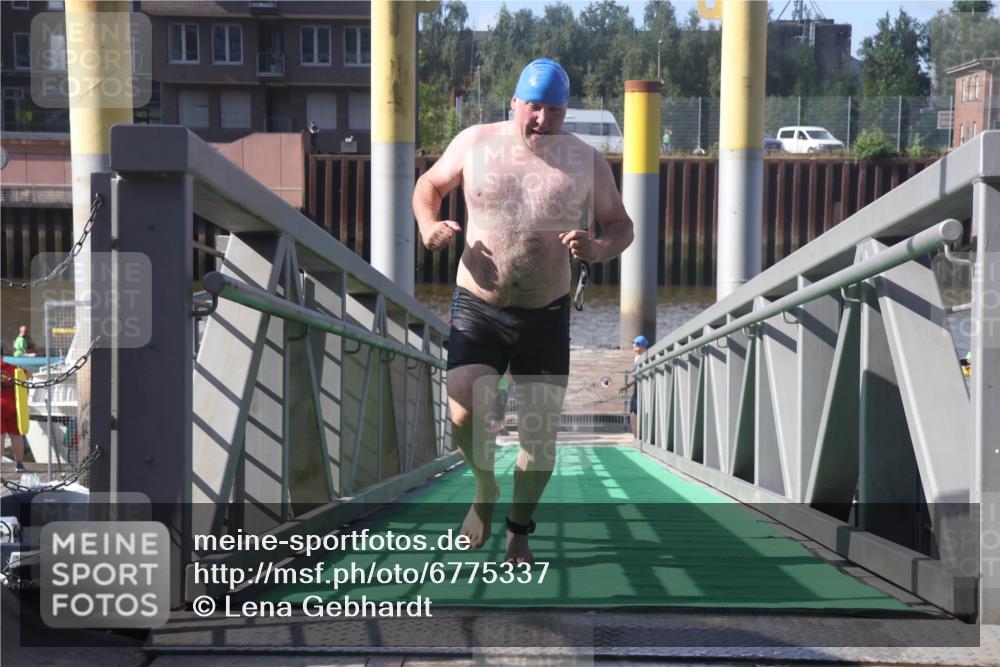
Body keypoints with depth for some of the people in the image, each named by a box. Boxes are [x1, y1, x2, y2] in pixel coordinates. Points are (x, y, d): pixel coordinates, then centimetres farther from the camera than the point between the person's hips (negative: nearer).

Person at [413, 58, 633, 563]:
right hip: (477, 309, -1)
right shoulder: (474, 143, 1)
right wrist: (428, 225, -6)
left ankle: (519, 532, 26)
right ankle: (485, 488, 16)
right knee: (464, 416, -18)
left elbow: (621, 226, 7)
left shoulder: (585, 162, 1)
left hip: (546, 316, 1)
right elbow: (430, 184, 16)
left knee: (540, 432, 3)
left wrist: (598, 249, -16)